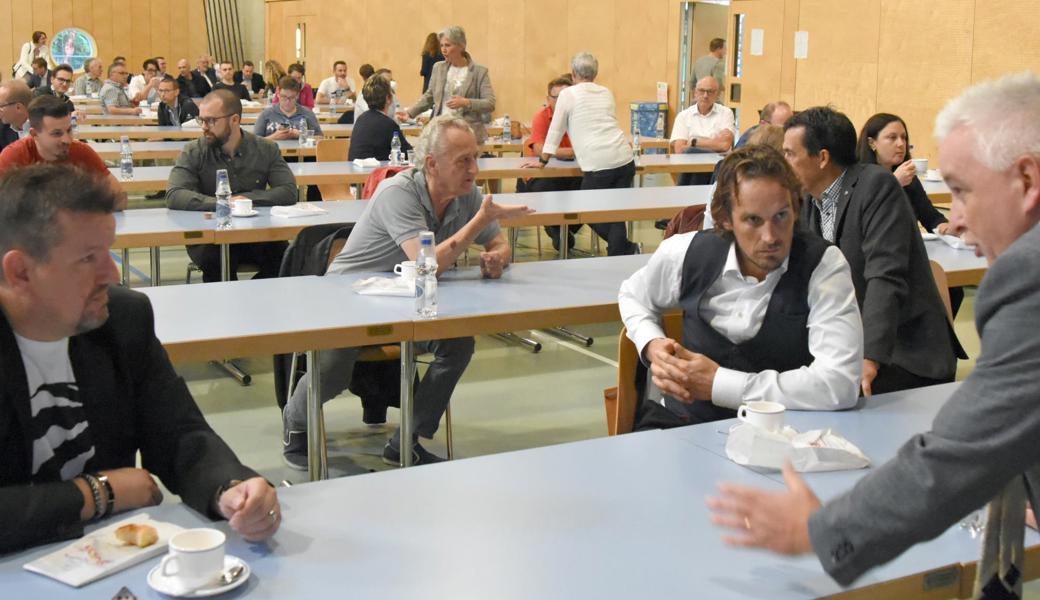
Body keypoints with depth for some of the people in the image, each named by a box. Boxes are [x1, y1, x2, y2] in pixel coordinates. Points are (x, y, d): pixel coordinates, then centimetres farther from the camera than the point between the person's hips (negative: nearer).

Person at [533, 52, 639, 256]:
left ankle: (626, 250, -4)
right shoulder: (606, 93, 18)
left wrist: (542, 161, 16)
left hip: (598, 165, -5)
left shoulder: (568, 94, 3)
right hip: (625, 160, 6)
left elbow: (555, 131, 6)